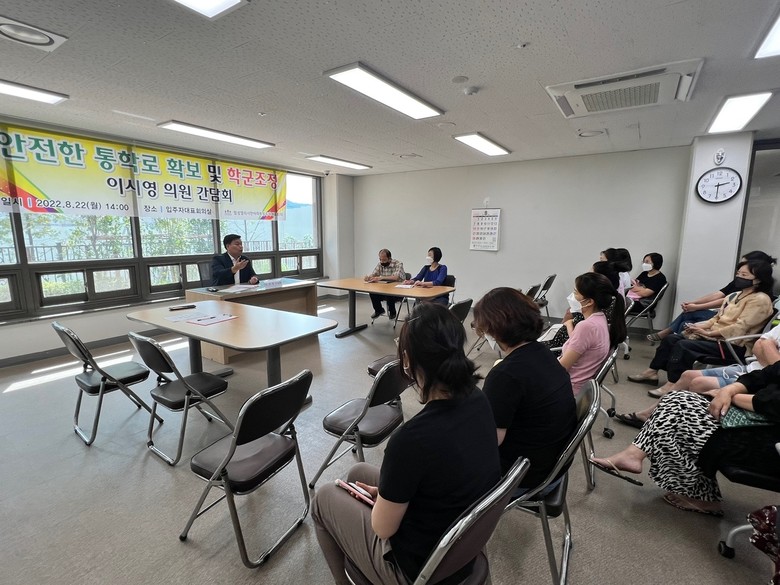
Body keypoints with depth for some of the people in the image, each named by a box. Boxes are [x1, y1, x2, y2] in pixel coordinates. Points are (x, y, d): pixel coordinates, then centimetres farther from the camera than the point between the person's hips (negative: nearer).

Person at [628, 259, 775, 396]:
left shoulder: (760, 300, -10)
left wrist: (708, 333, -18)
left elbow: (739, 327, -19)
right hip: (715, 336, 9)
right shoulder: (735, 295, 16)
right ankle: (651, 373, -4)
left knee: (683, 345, -27)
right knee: (671, 339, -6)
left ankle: (672, 385, -24)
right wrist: (700, 326, -1)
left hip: (733, 345, -9)